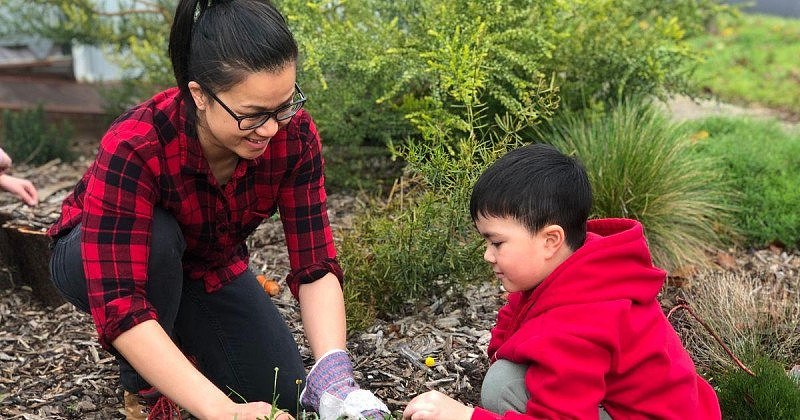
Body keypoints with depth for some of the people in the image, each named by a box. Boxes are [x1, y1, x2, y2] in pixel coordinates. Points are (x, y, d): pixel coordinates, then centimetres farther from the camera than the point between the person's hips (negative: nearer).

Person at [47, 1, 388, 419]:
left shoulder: (293, 133, -27)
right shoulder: (133, 147, -39)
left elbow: (315, 265, -26)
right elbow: (118, 306, -43)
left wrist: (334, 377, -41)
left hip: (210, 267, 4)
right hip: (95, 260, -3)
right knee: (158, 238, -37)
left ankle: (182, 342, 19)